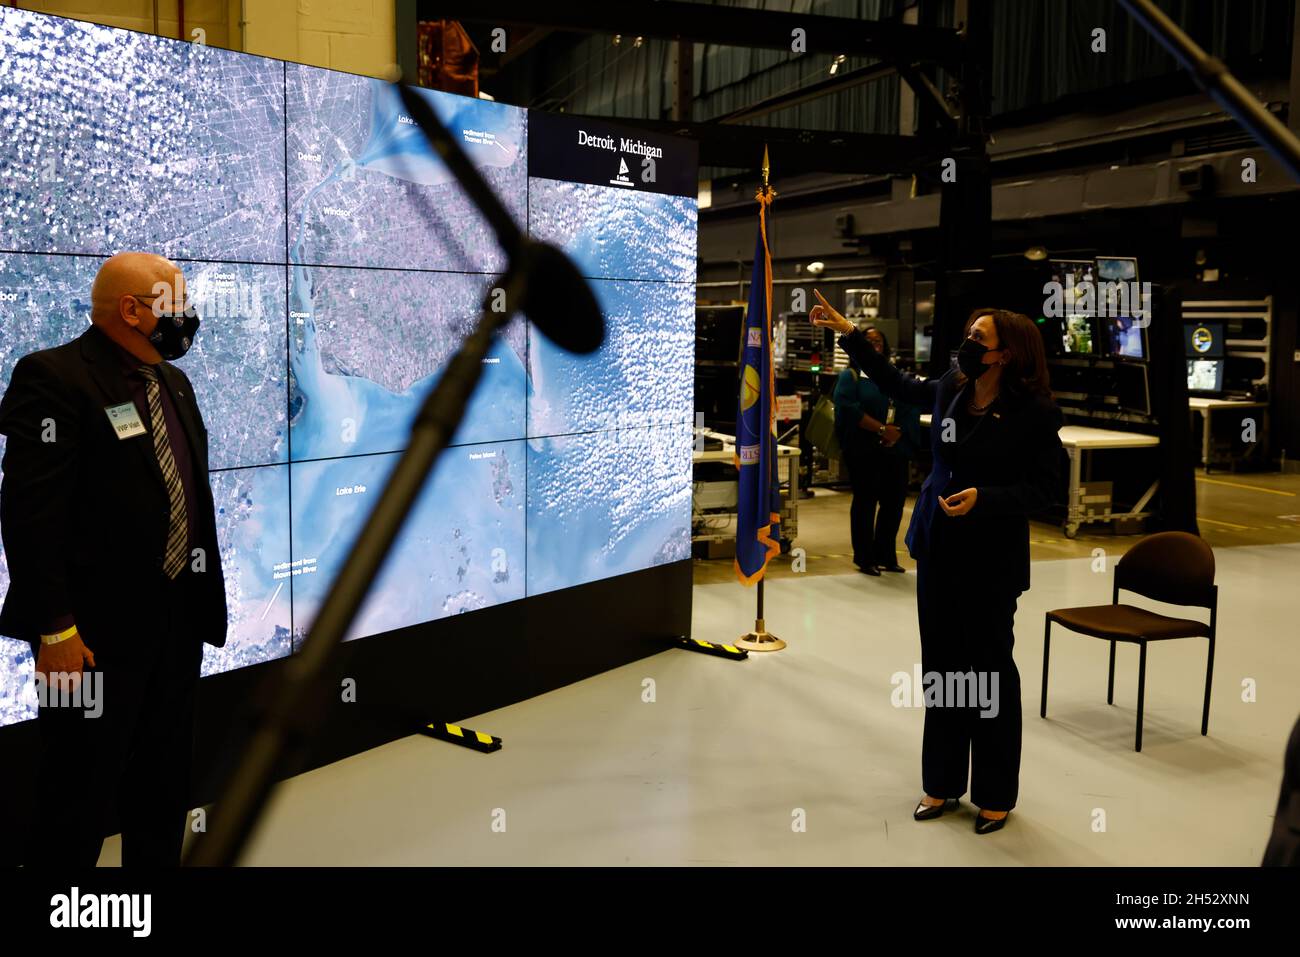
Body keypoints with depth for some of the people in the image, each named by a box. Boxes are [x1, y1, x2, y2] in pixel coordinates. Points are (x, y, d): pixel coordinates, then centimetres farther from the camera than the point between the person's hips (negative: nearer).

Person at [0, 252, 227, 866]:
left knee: (164, 789, 19)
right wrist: (54, 629, -21)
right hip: (98, 631, -8)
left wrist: (203, 601, 15)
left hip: (178, 621, 8)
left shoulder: (173, 383, 13)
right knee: (79, 798, 5)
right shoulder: (53, 377, -13)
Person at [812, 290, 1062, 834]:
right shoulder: (950, 390, 0)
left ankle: (995, 795, 24)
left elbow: (1043, 490, -11)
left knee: (989, 671, 6)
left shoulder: (1035, 413, -15)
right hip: (939, 548, 6)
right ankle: (942, 784, 29)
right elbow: (898, 386, 18)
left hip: (992, 559, -5)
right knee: (941, 665, 13)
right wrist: (847, 333, 17)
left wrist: (983, 498, -26)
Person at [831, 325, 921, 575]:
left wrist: (898, 431, -12)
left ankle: (886, 555, 20)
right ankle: (864, 557, 10)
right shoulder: (850, 376, 3)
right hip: (864, 451, -5)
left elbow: (913, 407, 7)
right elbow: (849, 409, -13)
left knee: (894, 502, 6)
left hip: (896, 450, 5)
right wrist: (882, 429, -18)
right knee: (865, 502, 0)